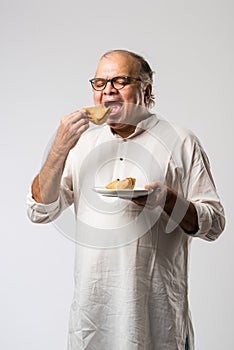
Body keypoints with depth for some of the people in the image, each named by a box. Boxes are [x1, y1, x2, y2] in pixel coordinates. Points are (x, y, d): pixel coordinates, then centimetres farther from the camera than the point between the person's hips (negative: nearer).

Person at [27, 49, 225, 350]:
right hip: (92, 300, 3)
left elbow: (214, 223, -1)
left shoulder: (180, 142, 0)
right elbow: (40, 212, 3)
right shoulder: (82, 143, 10)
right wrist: (60, 149, -10)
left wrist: (167, 200, -19)